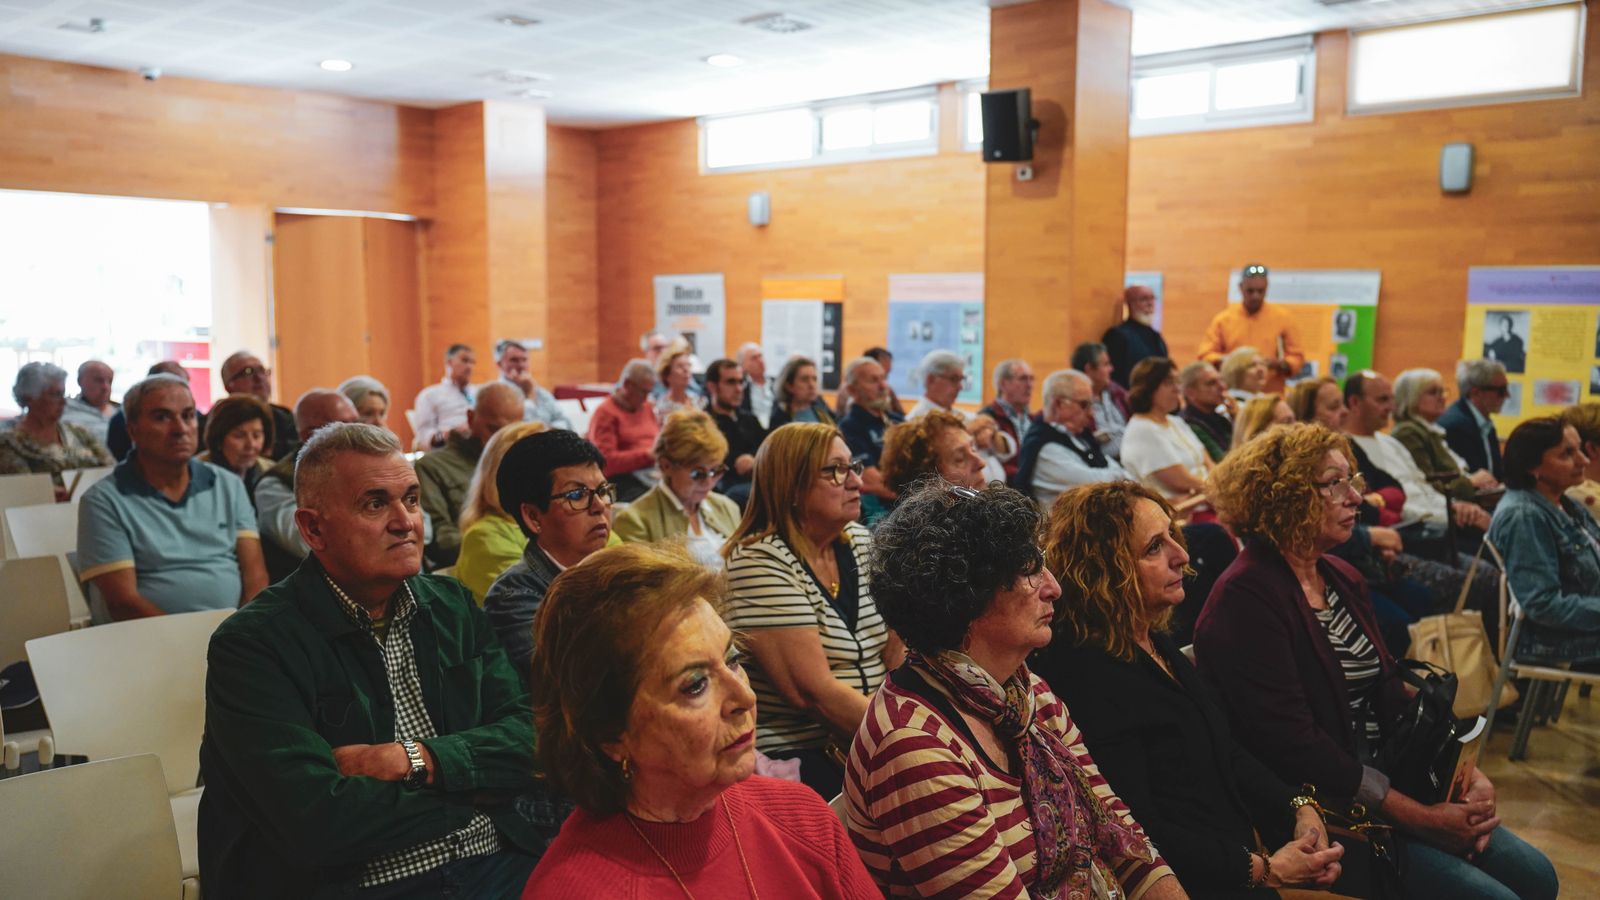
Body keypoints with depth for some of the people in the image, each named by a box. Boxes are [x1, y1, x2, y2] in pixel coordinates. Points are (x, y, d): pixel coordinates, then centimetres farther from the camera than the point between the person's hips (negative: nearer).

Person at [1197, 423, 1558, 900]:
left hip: (1389, 781, 9)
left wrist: (1467, 774, -3)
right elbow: (1293, 744, -22)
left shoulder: (1342, 578, 11)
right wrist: (1416, 816, -19)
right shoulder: (1247, 597, -18)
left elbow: (1390, 694, 12)